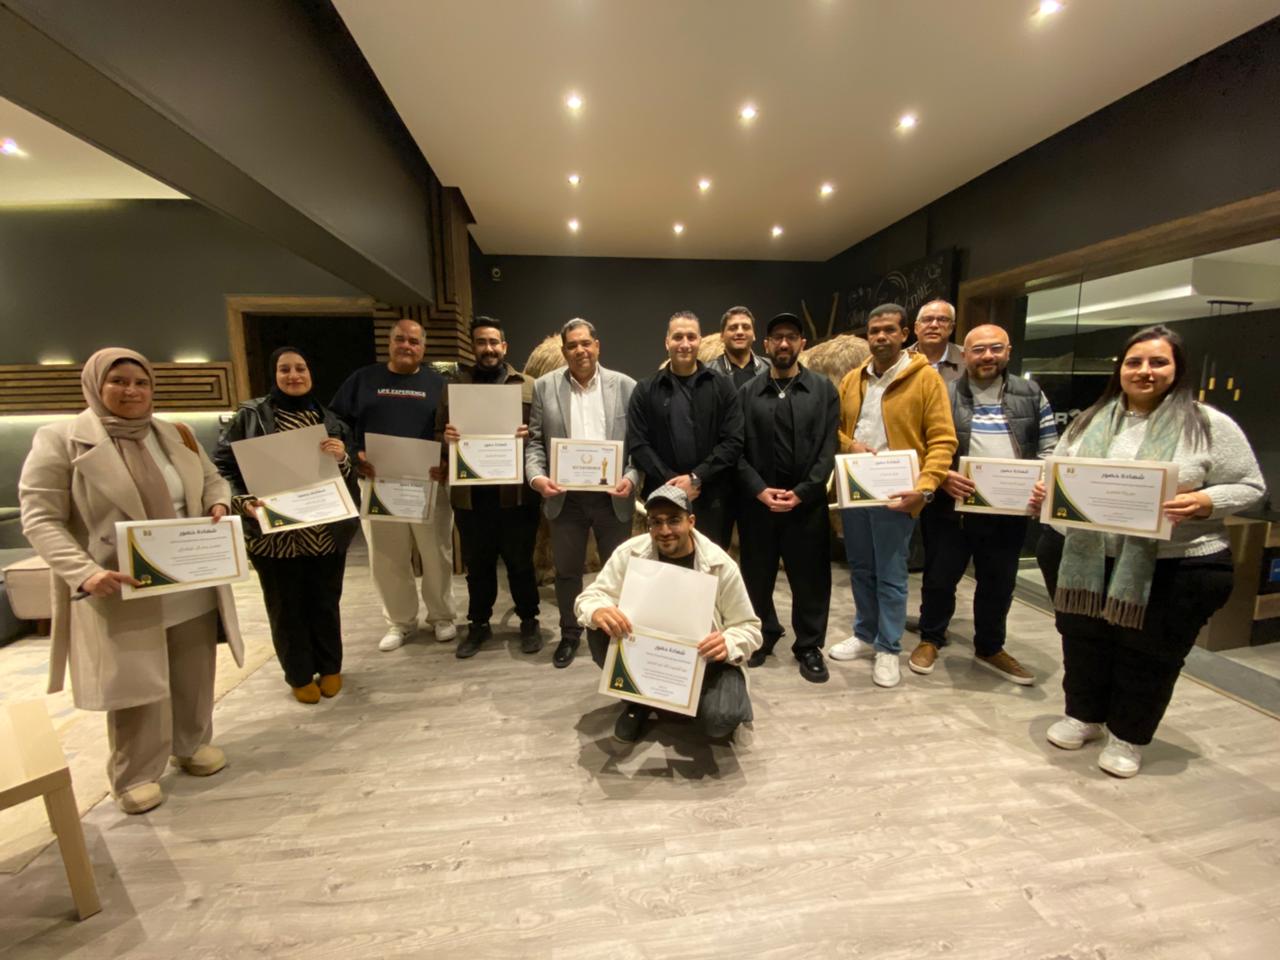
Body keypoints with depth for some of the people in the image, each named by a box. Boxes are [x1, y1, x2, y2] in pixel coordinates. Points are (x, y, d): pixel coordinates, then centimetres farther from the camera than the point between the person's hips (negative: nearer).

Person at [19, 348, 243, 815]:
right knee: (133, 685, 7)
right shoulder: (60, 440, -7)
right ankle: (134, 776, 29)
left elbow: (212, 479, 17)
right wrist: (83, 573, -23)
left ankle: (192, 744, 38)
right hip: (121, 592, -4)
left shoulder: (176, 435, 6)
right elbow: (40, 519, -9)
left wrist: (218, 505, -7)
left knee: (193, 673, 16)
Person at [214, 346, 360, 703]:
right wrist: (241, 501, -17)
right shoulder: (251, 415, -1)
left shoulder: (329, 420, 6)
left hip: (326, 532, 2)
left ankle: (330, 667, 33)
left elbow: (351, 476, 5)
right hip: (273, 533, -1)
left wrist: (342, 458, -16)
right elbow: (222, 465, 0)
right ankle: (299, 675, 30)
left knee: (325, 603, 13)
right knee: (286, 608, 11)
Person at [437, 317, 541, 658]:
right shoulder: (455, 385, 11)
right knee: (477, 564, 14)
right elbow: (440, 431, 8)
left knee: (520, 561, 10)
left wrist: (529, 434, -19)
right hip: (470, 492, 2)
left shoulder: (528, 385, 5)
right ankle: (478, 623, 32)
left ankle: (529, 621, 28)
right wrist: (447, 436, -14)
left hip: (515, 491, -2)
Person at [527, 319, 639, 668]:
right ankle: (570, 634, 35)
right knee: (567, 571, 14)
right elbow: (534, 440, 2)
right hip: (565, 497, 1)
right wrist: (536, 476, -13)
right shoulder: (544, 386, 2)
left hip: (612, 496, 0)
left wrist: (632, 478, -15)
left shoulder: (626, 386, 0)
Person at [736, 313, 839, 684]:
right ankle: (763, 634, 33)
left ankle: (809, 646, 26)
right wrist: (759, 490, -12)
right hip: (756, 502, 1)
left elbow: (828, 449, -1)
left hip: (807, 502, 0)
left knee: (810, 578, 7)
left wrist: (802, 492, -11)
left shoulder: (824, 390, 5)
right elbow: (737, 450, 0)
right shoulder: (747, 392, 6)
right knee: (757, 575, 11)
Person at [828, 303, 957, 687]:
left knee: (891, 575, 4)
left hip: (894, 492, -4)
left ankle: (889, 649, 20)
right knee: (860, 569, 15)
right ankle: (865, 636, 32)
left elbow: (942, 439, -9)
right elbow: (834, 428, 16)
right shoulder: (852, 379, 10)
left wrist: (924, 487, -20)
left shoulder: (926, 378, -5)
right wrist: (848, 444, -6)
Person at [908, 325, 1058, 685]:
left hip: (1009, 511, 3)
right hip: (950, 508, -3)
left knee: (999, 584, 16)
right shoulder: (943, 395, -2)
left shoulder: (1031, 394, 7)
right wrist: (941, 476, -19)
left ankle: (990, 648, 36)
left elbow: (1050, 450, 8)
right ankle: (931, 639, 30)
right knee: (940, 578, 10)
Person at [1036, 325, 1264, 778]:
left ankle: (1128, 737, 32)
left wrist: (1201, 503, -21)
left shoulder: (1210, 425, -3)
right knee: (1083, 641, 16)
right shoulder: (1090, 421, 6)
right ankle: (1083, 716, 37)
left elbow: (1249, 486, -2)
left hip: (1176, 566, -2)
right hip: (1081, 557, 3)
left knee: (1148, 655, 11)